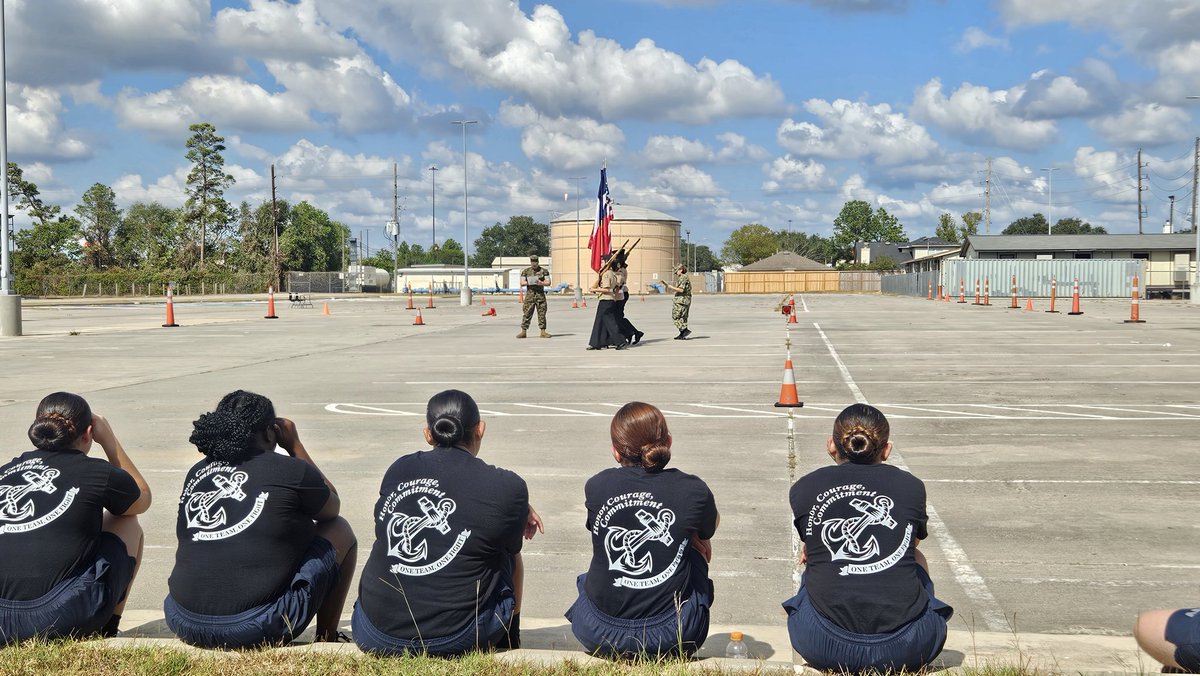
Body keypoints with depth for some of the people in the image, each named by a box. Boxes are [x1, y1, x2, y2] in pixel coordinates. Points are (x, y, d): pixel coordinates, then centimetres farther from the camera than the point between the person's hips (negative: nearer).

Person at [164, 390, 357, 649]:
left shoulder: (196, 472, 10)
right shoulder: (291, 472, -5)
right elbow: (333, 507, 16)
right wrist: (295, 446, 20)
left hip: (184, 625, 6)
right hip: (258, 628, -5)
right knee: (340, 532, 14)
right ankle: (327, 639, 22)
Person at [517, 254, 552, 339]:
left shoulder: (544, 271, 6)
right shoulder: (526, 271, 8)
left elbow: (548, 282, 1)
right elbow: (522, 283, 4)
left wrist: (541, 283, -19)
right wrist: (528, 282, -16)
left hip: (540, 294, 0)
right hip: (529, 294, 0)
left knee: (542, 314, 0)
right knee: (527, 313, -3)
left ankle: (543, 332, 4)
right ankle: (523, 331, 0)